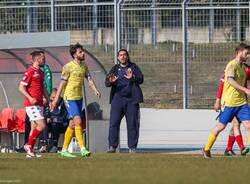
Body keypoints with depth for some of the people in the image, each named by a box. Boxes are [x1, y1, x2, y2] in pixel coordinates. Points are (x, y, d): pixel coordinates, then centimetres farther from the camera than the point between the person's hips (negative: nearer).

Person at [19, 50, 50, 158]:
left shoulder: (40, 73, 18)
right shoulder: (29, 72, -10)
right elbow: (21, 87, -12)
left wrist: (49, 100, 17)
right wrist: (30, 98, -23)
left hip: (39, 104, 9)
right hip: (32, 104, -9)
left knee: (34, 128, 7)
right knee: (42, 125, -16)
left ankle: (29, 152, 8)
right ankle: (29, 145, -7)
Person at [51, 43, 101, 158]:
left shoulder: (84, 66, 10)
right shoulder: (68, 67, -11)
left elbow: (89, 79, 8)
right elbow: (62, 83, -10)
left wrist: (95, 90, -11)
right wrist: (56, 100, -10)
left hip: (79, 98, 7)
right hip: (70, 98, -7)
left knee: (72, 124, 9)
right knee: (78, 121, -17)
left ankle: (64, 150, 17)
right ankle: (82, 149, -20)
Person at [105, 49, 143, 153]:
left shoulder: (133, 67, 10)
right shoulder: (115, 69, 13)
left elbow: (141, 79, -4)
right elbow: (107, 83, 4)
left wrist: (132, 78, -25)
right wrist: (110, 81, -21)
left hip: (131, 100, -1)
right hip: (117, 99, 1)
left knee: (132, 124, -1)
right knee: (114, 123, -8)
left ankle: (132, 147, 6)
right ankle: (112, 146, -7)